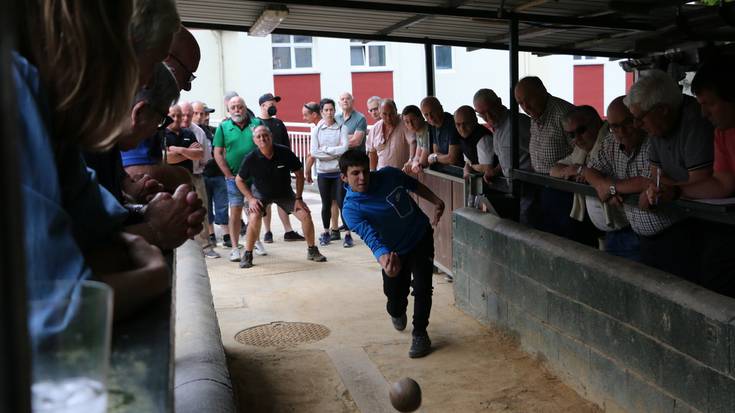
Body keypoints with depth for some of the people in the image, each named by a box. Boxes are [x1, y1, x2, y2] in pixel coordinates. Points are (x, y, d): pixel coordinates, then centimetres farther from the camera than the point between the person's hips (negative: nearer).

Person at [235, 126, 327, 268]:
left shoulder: (285, 152, -24)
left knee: (305, 214, -9)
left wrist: (298, 198, -11)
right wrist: (250, 198, -16)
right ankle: (247, 255, -7)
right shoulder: (250, 159, -24)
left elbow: (299, 173, -10)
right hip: (260, 193, -1)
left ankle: (312, 251, 12)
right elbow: (239, 180, -6)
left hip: (284, 192, 2)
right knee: (254, 218, -26)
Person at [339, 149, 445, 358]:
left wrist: (437, 201, 7)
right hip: (394, 251, 0)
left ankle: (420, 334, 9)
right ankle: (397, 314, 47)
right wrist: (384, 259, -61)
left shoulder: (389, 175, -18)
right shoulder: (351, 209, -27)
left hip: (422, 237, 1)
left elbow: (414, 185, 5)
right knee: (395, 295, 8)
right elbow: (370, 237, -43)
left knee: (422, 287, -11)